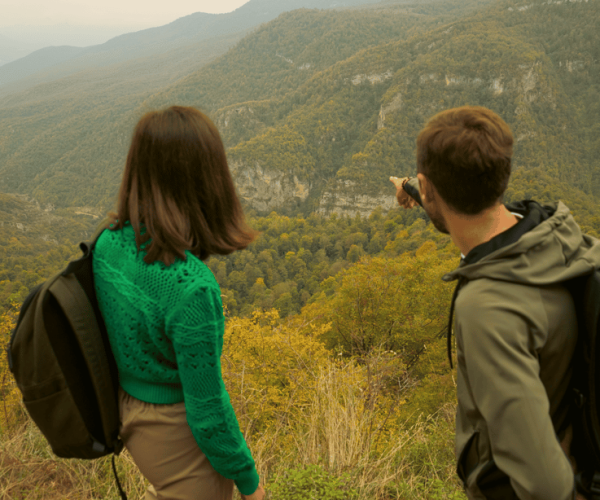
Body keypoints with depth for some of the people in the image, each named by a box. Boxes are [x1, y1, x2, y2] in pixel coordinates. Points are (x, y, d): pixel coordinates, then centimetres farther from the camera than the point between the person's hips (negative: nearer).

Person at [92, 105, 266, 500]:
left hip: (130, 411, 7)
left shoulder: (108, 243, -13)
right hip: (179, 433, -6)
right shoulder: (190, 286, -35)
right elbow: (206, 410, -25)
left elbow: (115, 333, 2)